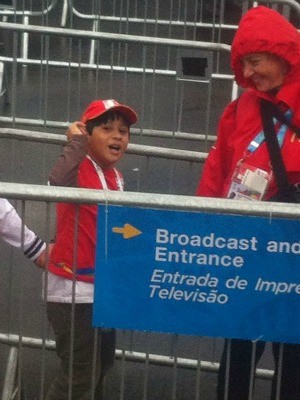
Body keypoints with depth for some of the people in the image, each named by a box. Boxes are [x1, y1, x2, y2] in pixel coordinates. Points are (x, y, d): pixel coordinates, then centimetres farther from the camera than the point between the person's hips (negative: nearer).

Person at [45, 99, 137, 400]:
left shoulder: (115, 177, 7)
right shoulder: (80, 167, -19)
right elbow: (58, 183, -45)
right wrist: (77, 142, -34)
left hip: (103, 285, 9)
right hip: (73, 289, -9)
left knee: (101, 362, 25)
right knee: (80, 372, -2)